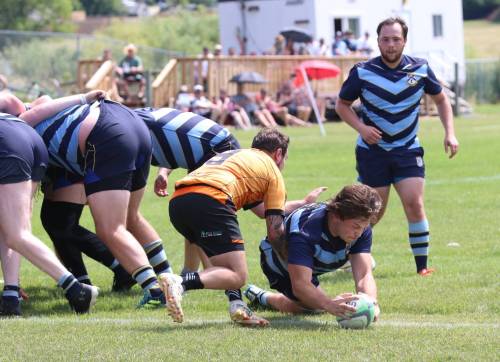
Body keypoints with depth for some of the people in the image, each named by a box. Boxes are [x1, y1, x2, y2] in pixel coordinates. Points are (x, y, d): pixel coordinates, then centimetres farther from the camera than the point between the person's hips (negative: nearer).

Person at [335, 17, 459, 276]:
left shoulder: (420, 69, -5)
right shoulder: (362, 72, -10)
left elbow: (441, 100, 11)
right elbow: (342, 104, 4)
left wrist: (449, 133, -1)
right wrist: (361, 127, -14)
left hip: (408, 150, 1)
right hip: (372, 150, -1)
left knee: (414, 203, -14)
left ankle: (422, 265, -5)